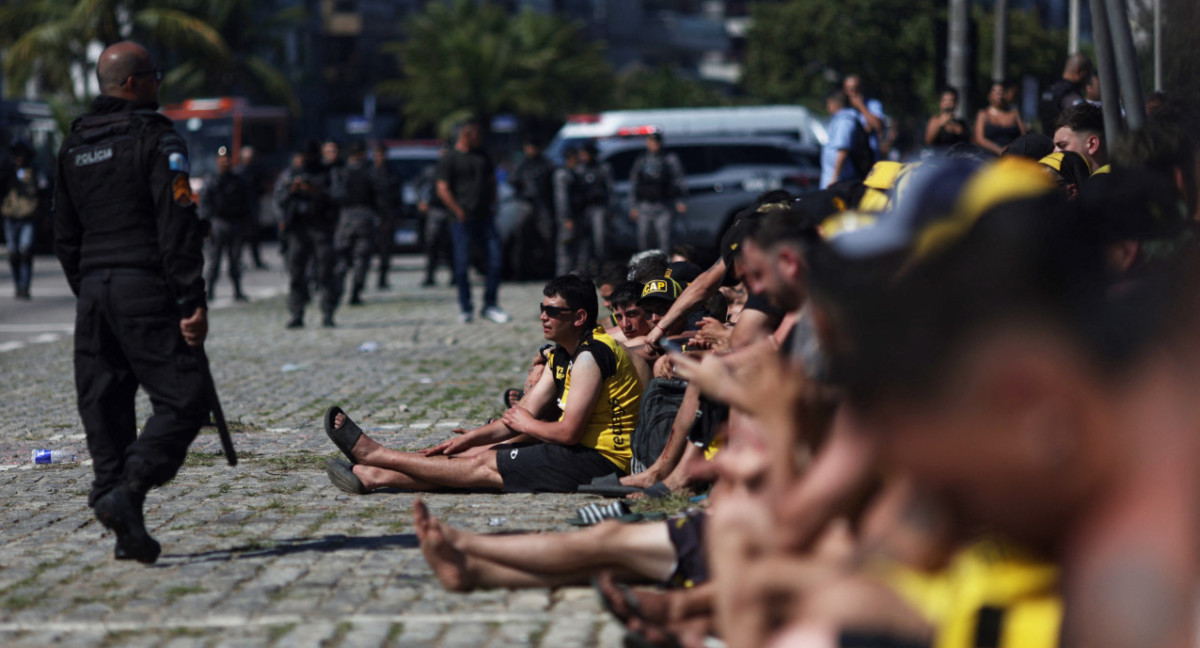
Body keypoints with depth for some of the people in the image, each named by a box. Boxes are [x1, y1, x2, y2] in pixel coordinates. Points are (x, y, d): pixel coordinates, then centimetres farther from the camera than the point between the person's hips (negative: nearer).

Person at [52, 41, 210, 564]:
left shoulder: (74, 147, 16)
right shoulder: (156, 138, -7)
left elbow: (64, 235, 19)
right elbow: (178, 227, -14)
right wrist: (193, 302, -14)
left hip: (94, 289, 7)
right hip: (145, 286, -7)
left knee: (104, 408, 8)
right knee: (182, 402, -5)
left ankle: (127, 531, 6)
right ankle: (126, 491, -24)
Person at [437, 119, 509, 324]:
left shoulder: (482, 156, 14)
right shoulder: (449, 158, -5)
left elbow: (491, 180, 24)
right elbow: (443, 189, -9)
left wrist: (491, 203, 11)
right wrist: (459, 212, -12)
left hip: (484, 216, 5)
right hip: (462, 220, -5)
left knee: (495, 259, 0)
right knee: (462, 263, -1)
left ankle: (490, 305, 9)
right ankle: (465, 308, 10)